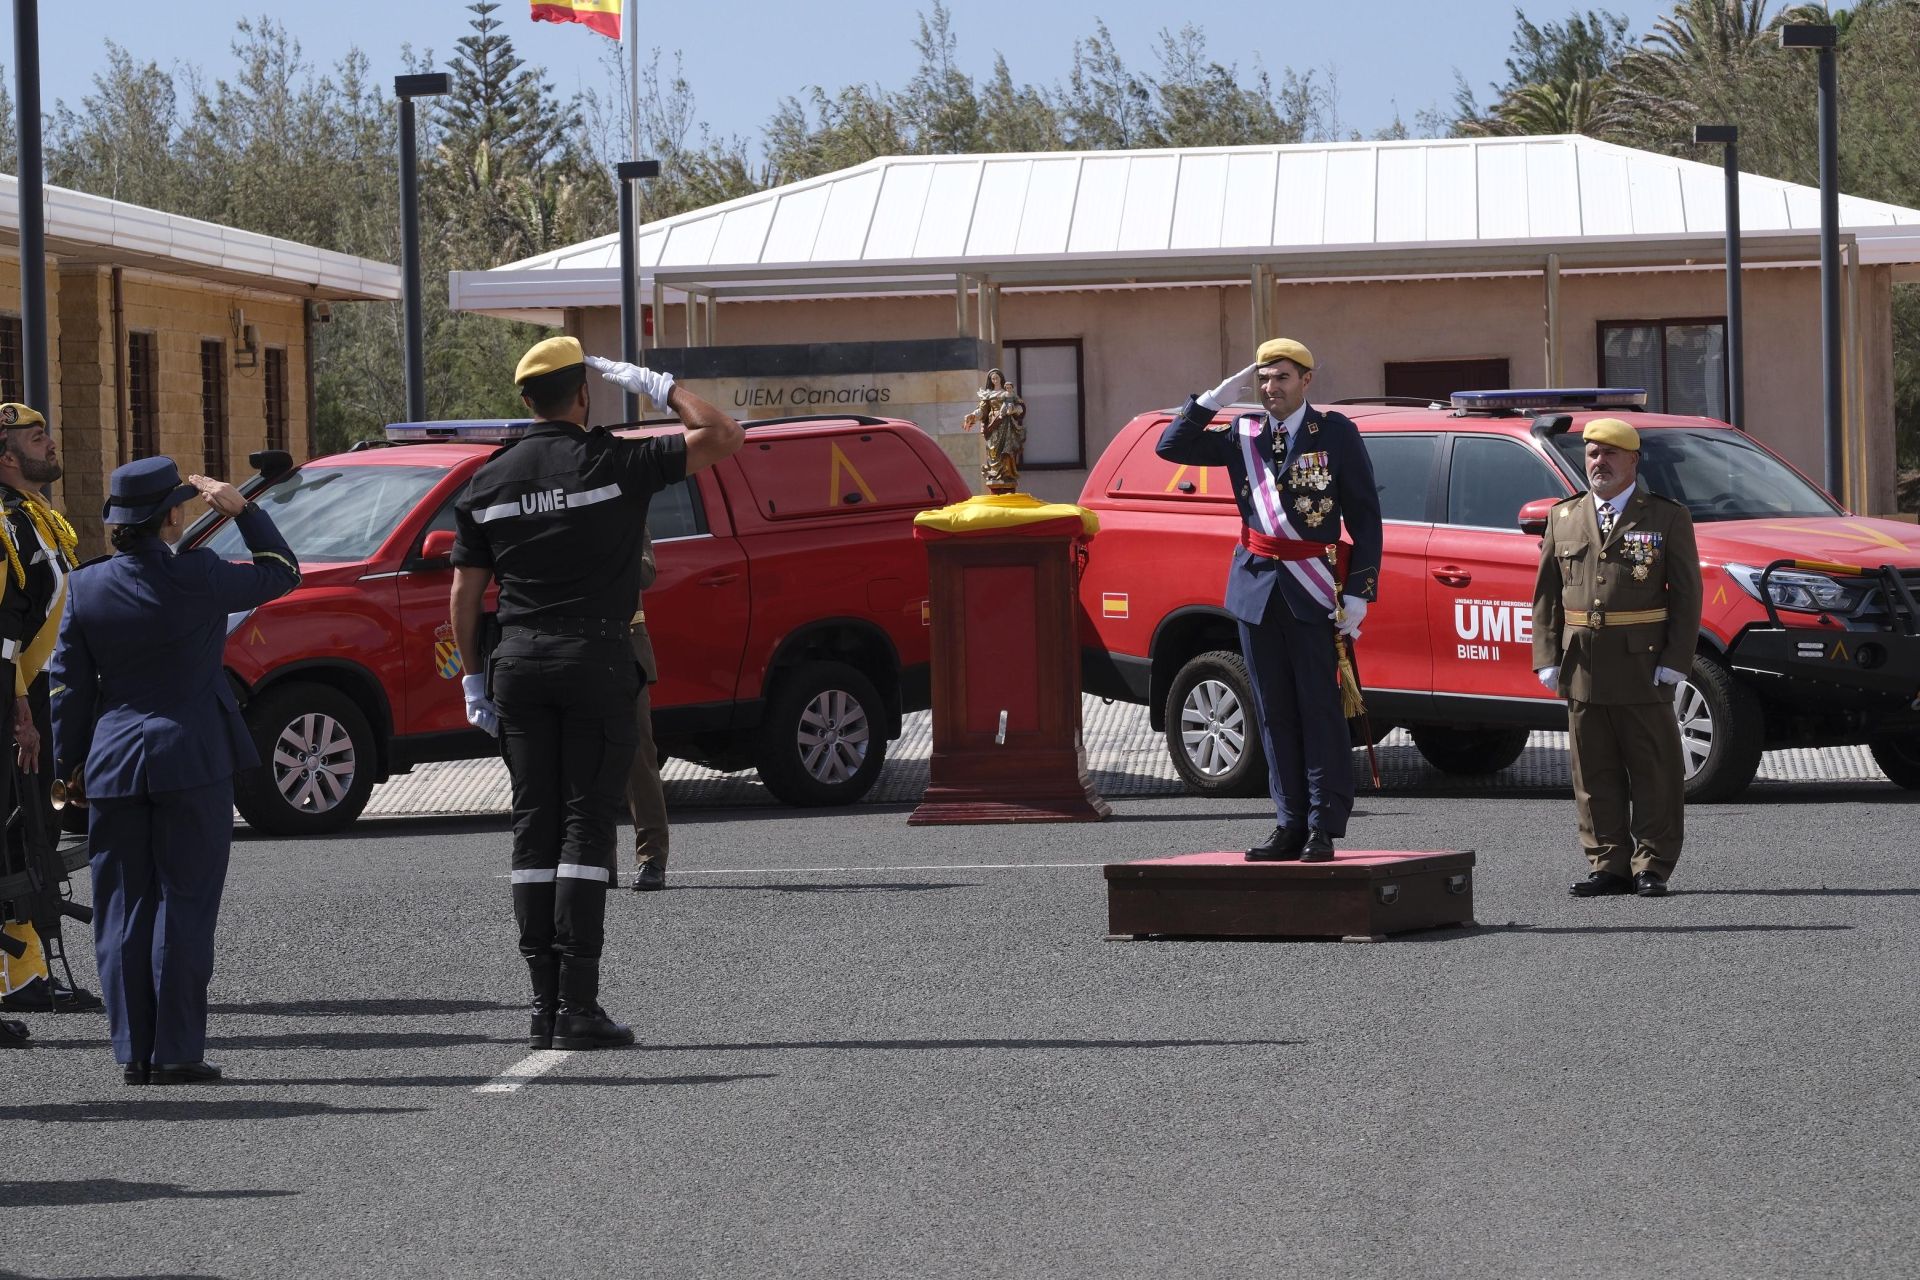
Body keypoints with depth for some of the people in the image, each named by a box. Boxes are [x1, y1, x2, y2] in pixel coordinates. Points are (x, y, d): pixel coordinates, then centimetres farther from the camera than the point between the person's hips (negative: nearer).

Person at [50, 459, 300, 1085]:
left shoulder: (85, 587, 0)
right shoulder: (197, 576, -11)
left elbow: (69, 686, 6)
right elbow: (282, 572, 6)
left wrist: (70, 763, 15)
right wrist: (242, 509, 11)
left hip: (112, 766, 4)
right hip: (191, 760, -3)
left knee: (123, 910, 8)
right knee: (183, 904, 0)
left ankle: (133, 1051, 8)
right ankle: (177, 1051, -2)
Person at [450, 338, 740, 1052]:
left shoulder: (489, 481, 7)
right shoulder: (613, 464, -6)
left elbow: (465, 591, 9)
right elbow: (722, 436, -6)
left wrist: (473, 675, 17)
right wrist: (655, 384, 4)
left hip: (518, 664, 4)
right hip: (596, 658, -4)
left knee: (533, 830, 7)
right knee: (586, 828, -4)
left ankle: (543, 1007, 5)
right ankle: (578, 1007, -9)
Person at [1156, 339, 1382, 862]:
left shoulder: (1336, 434, -1)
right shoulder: (1242, 434, 10)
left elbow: (1365, 517, -1)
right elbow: (1171, 447, 5)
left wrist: (1359, 592, -8)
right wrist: (1216, 399, -4)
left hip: (1312, 591, -4)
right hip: (1256, 587, 4)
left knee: (1319, 710, -4)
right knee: (1275, 714, 5)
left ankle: (1324, 829, -2)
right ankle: (1291, 825, 9)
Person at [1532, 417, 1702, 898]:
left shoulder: (1667, 518, 3)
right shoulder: (1564, 518, 12)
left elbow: (1686, 594, -1)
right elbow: (1546, 593, 12)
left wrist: (1674, 661, -9)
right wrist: (1548, 657, 2)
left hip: (1643, 663, -3)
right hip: (1583, 667, 3)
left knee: (1654, 770, 0)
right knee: (1595, 773, 5)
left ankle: (1651, 867, 5)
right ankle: (1609, 865, 11)